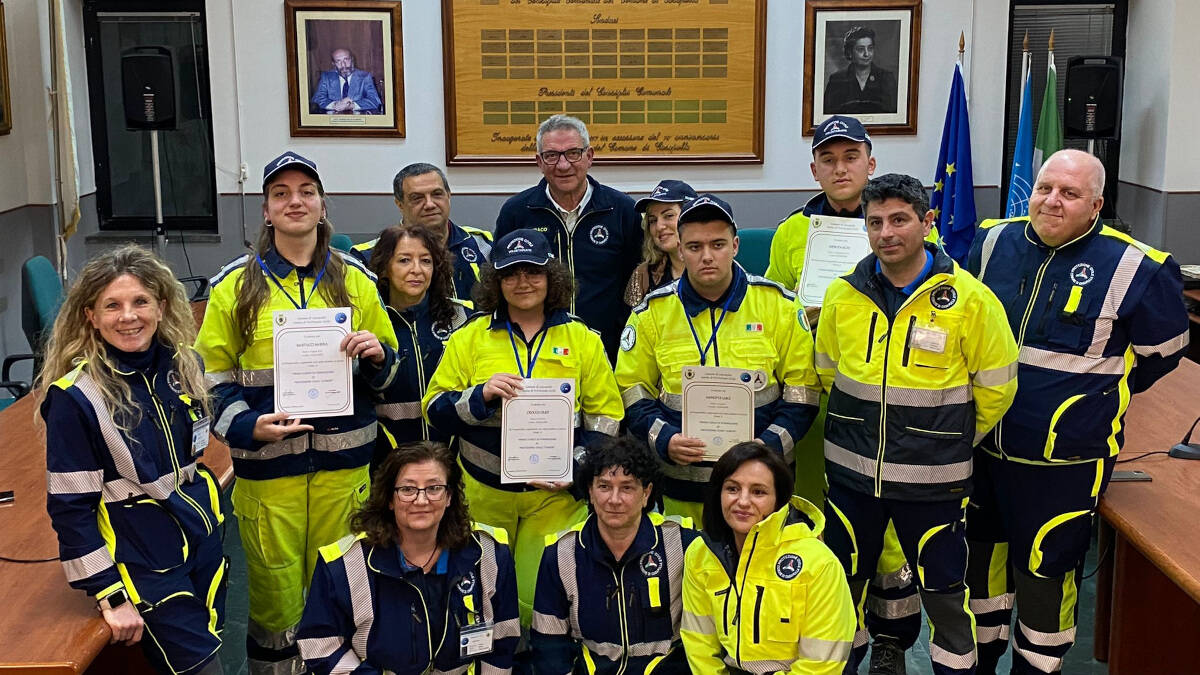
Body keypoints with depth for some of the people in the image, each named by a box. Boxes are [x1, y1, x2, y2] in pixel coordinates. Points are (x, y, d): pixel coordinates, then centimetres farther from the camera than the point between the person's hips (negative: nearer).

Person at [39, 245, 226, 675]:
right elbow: (70, 508, -14)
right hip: (143, 558, -6)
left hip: (203, 536, 6)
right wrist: (111, 595, -14)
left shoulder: (184, 366, -1)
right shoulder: (76, 396, -18)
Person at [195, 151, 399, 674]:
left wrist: (376, 354, -9)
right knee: (274, 590, 3)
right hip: (265, 462, -1)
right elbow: (211, 373, 5)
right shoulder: (236, 284, 3)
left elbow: (387, 371, 14)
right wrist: (245, 425, -11)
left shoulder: (355, 281, 8)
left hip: (342, 459, 2)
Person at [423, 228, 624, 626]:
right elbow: (435, 409, 3)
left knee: (540, 599, -4)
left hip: (554, 495, 0)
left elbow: (606, 416, 6)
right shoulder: (470, 337, 5)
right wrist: (482, 394, -16)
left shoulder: (582, 340, 6)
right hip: (483, 493, 1)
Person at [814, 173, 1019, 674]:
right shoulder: (843, 295, -2)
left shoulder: (969, 299, -12)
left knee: (944, 592, 9)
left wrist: (947, 440, 5)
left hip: (932, 481, -3)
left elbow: (995, 388, -3)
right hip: (851, 472, 3)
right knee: (844, 583, 17)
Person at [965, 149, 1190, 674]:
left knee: (1045, 572, 5)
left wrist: (1105, 394, 9)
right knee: (982, 556, 19)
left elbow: (1163, 351, 3)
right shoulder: (994, 243, -1)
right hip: (980, 447, 5)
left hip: (1065, 462, -4)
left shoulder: (1132, 268, -13)